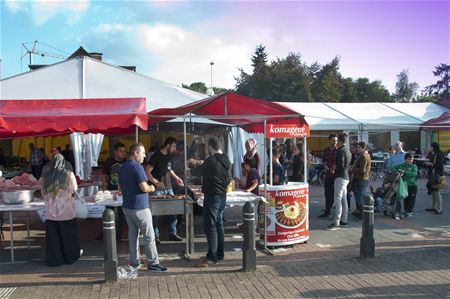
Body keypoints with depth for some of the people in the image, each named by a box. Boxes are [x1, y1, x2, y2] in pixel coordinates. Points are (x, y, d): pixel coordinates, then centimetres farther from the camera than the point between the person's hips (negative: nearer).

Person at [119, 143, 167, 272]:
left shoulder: (122, 168, 10)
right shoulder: (137, 167, -17)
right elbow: (144, 188, -21)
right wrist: (151, 188, -2)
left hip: (127, 206, 8)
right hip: (139, 207, -8)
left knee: (132, 235, 14)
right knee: (149, 236, 0)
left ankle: (134, 262, 20)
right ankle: (153, 263, 4)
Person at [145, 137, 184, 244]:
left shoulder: (169, 156, 9)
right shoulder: (156, 156, -13)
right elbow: (147, 172, -16)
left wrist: (176, 178, 14)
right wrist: (156, 182, -25)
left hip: (168, 188, 7)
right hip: (157, 189, -7)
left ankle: (172, 234, 17)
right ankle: (155, 236, 11)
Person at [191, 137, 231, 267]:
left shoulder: (211, 161, -18)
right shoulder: (227, 161, 6)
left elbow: (196, 172, -8)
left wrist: (192, 170, 16)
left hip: (212, 197, -8)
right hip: (222, 196, 8)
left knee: (210, 227, -3)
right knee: (219, 225, 15)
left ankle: (212, 257, 0)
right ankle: (220, 254, 23)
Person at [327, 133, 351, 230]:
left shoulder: (341, 151, -15)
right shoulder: (347, 150, 15)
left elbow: (340, 165, -24)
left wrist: (334, 167, -6)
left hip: (340, 177, -10)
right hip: (346, 177, 10)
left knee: (338, 200, -10)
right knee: (344, 200, 14)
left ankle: (336, 223, -11)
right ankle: (344, 221, 20)